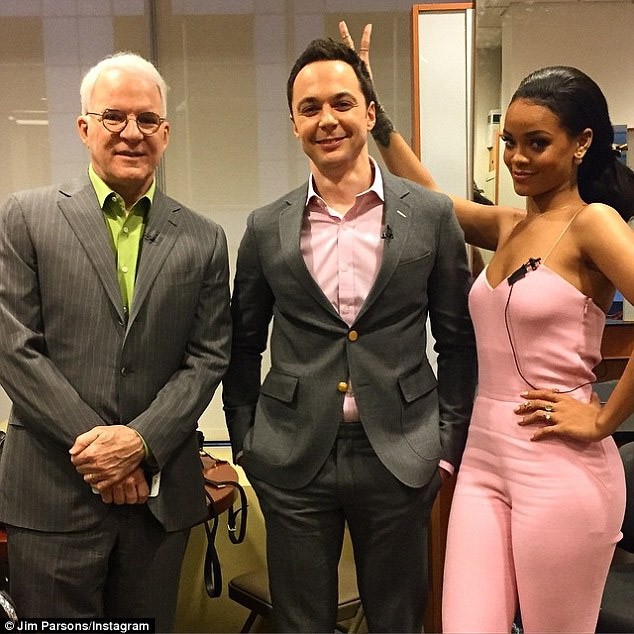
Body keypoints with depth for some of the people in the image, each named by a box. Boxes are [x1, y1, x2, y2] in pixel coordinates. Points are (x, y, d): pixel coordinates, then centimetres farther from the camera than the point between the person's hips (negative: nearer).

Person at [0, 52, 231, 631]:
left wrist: (140, 440, -11)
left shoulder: (203, 240, 5)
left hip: (159, 490, 2)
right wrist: (95, 444, -11)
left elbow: (208, 358, 1)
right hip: (52, 491, -1)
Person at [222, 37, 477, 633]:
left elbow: (457, 339, 3)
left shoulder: (431, 215, -2)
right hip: (293, 460, 1)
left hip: (400, 457, 0)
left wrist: (450, 442, 2)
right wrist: (244, 441, 8)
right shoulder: (266, 228, 0)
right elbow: (243, 344, 9)